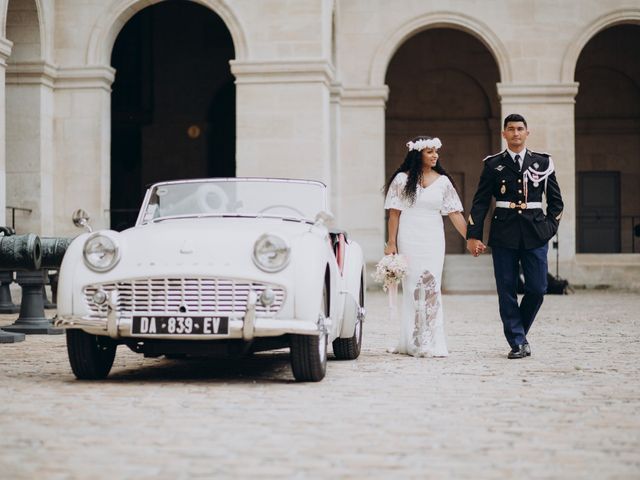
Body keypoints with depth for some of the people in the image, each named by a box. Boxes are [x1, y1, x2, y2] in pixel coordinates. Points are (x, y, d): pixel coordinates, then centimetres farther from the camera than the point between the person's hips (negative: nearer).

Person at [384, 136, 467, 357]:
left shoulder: (443, 181, 6)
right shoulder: (402, 179, 2)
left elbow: (455, 213, 4)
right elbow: (394, 214, 2)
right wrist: (391, 243, -3)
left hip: (433, 239, 2)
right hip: (409, 238, -1)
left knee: (431, 286, -4)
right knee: (413, 286, -1)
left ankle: (430, 343, 0)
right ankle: (413, 342, 5)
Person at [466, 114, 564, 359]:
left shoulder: (542, 162, 8)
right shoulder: (493, 164, 5)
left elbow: (556, 200, 14)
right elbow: (480, 202, 4)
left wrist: (549, 227, 3)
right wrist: (473, 235, -3)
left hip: (535, 235, 1)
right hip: (504, 235, -1)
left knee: (537, 289, -2)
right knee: (507, 291, -1)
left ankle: (518, 331, 21)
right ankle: (517, 342, 7)